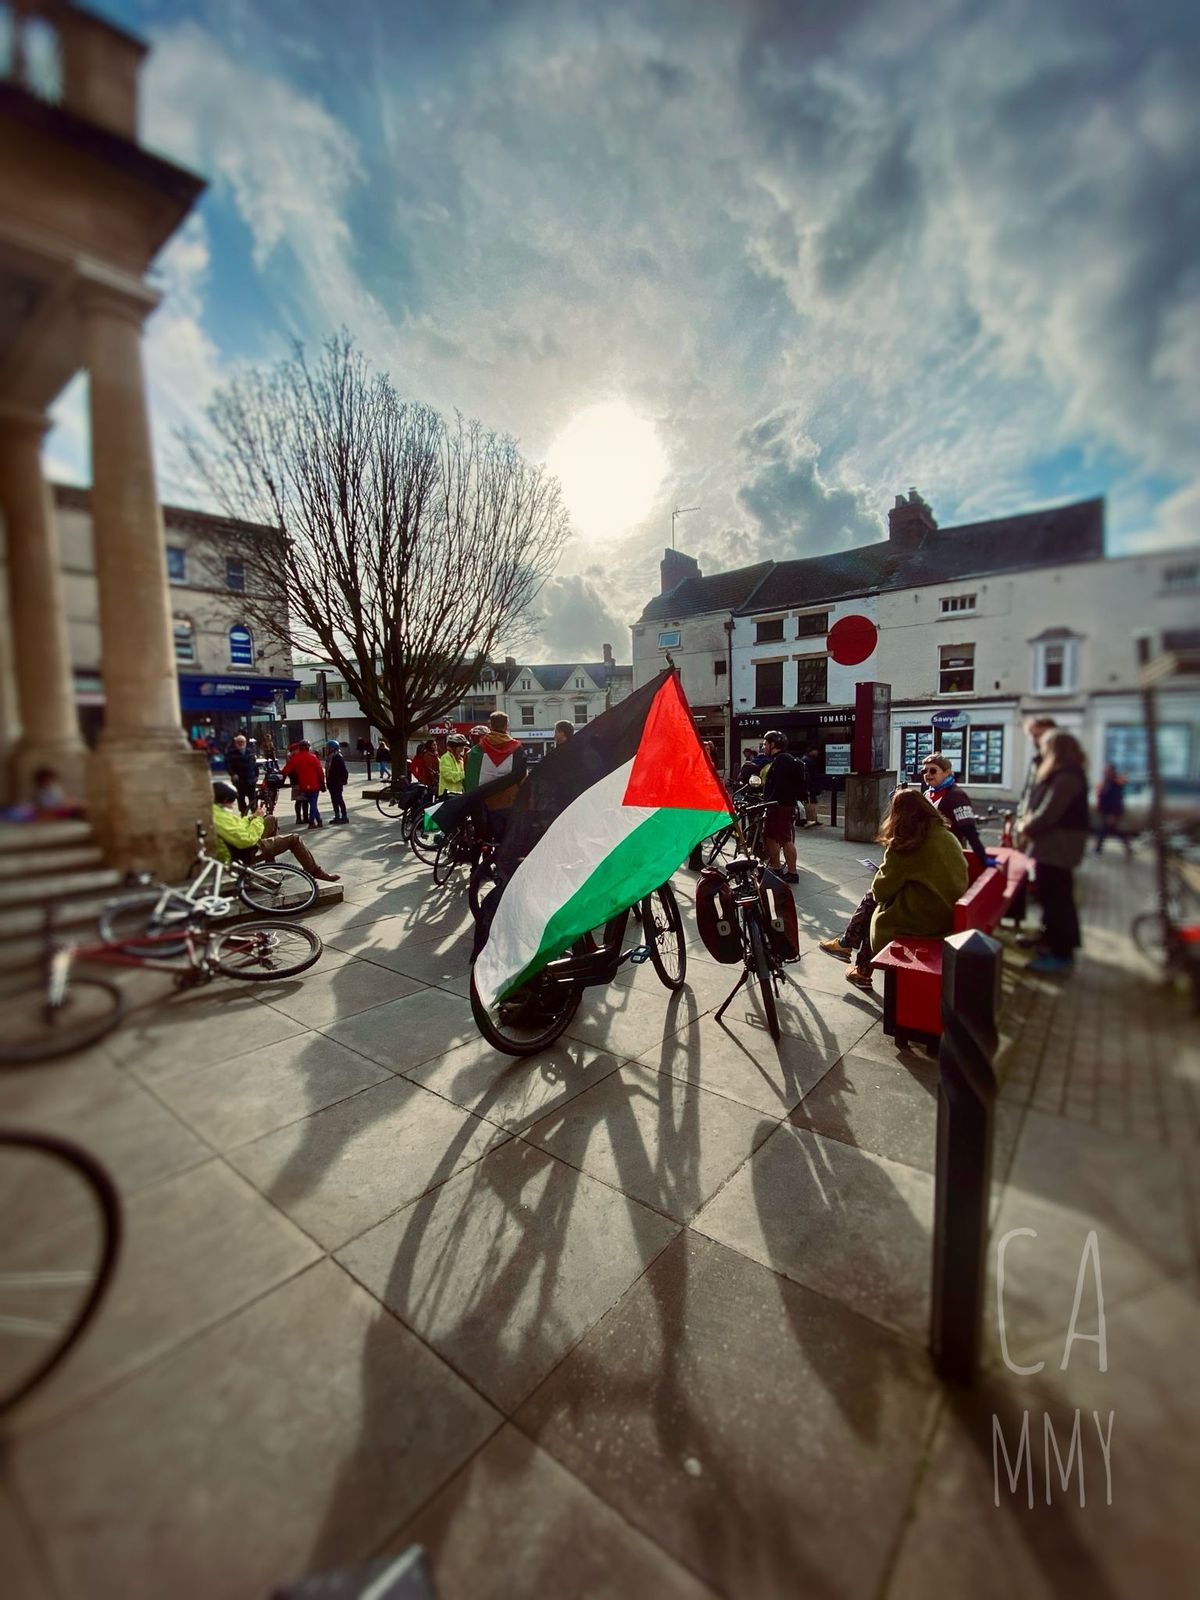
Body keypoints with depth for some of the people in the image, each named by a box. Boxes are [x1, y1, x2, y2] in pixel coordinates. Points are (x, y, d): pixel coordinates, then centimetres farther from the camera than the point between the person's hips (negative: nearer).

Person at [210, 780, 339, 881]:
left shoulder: (214, 810, 0)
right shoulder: (223, 818, -30)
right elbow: (247, 840, -31)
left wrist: (252, 817, 0)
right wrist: (258, 818, -20)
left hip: (234, 847, 10)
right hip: (246, 855, -10)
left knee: (270, 820, 26)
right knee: (294, 839, -6)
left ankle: (271, 864, 33)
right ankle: (316, 873, 2)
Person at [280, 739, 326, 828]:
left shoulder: (294, 758, 2)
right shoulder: (313, 757, -5)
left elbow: (286, 770, -1)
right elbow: (320, 771, -6)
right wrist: (322, 783, 1)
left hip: (303, 785, 3)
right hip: (314, 784, -3)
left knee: (312, 803, 14)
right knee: (313, 803, 2)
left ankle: (319, 821, 16)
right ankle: (311, 822, -2)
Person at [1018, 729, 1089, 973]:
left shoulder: (1066, 777, -20)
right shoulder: (1063, 773, 14)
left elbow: (1048, 813, -23)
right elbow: (1041, 806, 17)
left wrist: (1025, 828, -8)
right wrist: (1026, 823, 3)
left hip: (1058, 846, -10)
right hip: (1054, 844, 10)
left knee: (1056, 897, -4)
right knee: (1053, 895, 18)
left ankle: (1060, 954, 3)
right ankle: (1054, 941, 30)